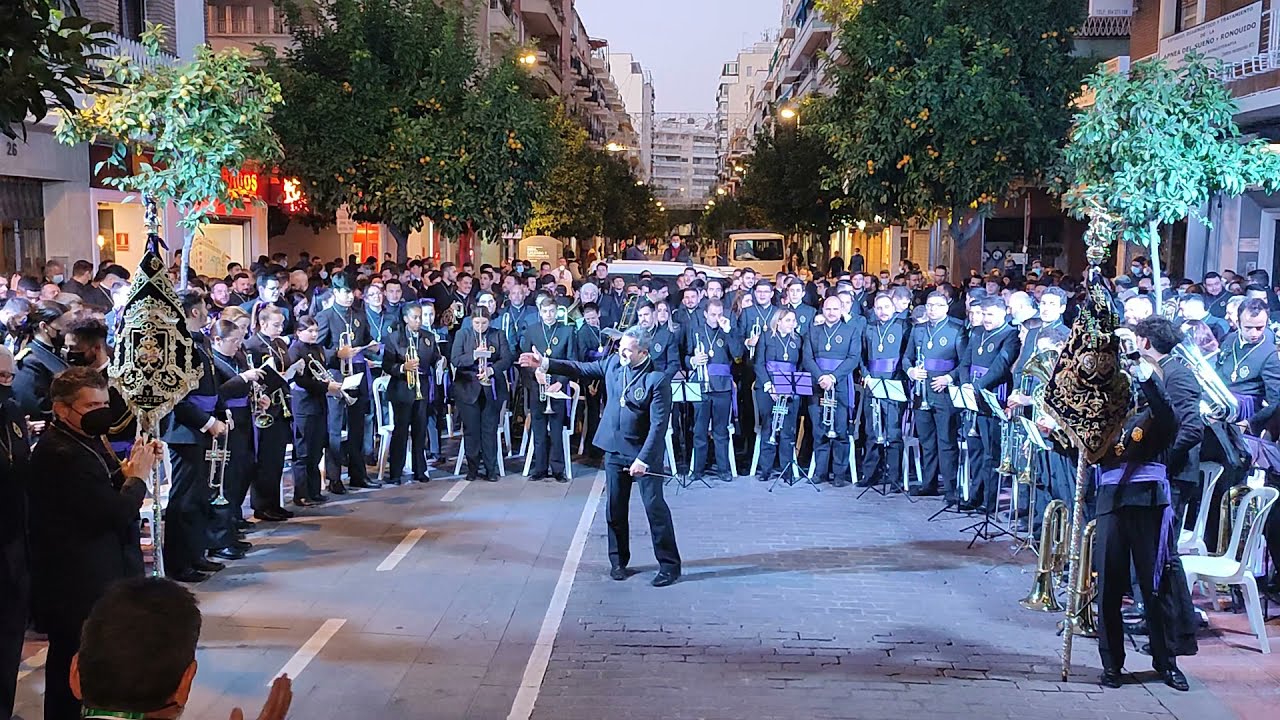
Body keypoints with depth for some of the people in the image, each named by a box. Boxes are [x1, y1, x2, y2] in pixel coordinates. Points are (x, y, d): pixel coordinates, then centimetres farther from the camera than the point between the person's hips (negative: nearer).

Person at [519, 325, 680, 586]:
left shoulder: (657, 380, -19)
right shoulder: (613, 362, -1)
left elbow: (658, 424, -20)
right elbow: (582, 369, 9)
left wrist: (643, 459, -23)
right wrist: (546, 364, 0)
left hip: (645, 453, -6)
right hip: (615, 450, 6)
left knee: (655, 508, -3)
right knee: (615, 510, 13)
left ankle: (669, 565, 9)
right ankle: (618, 562, 27)